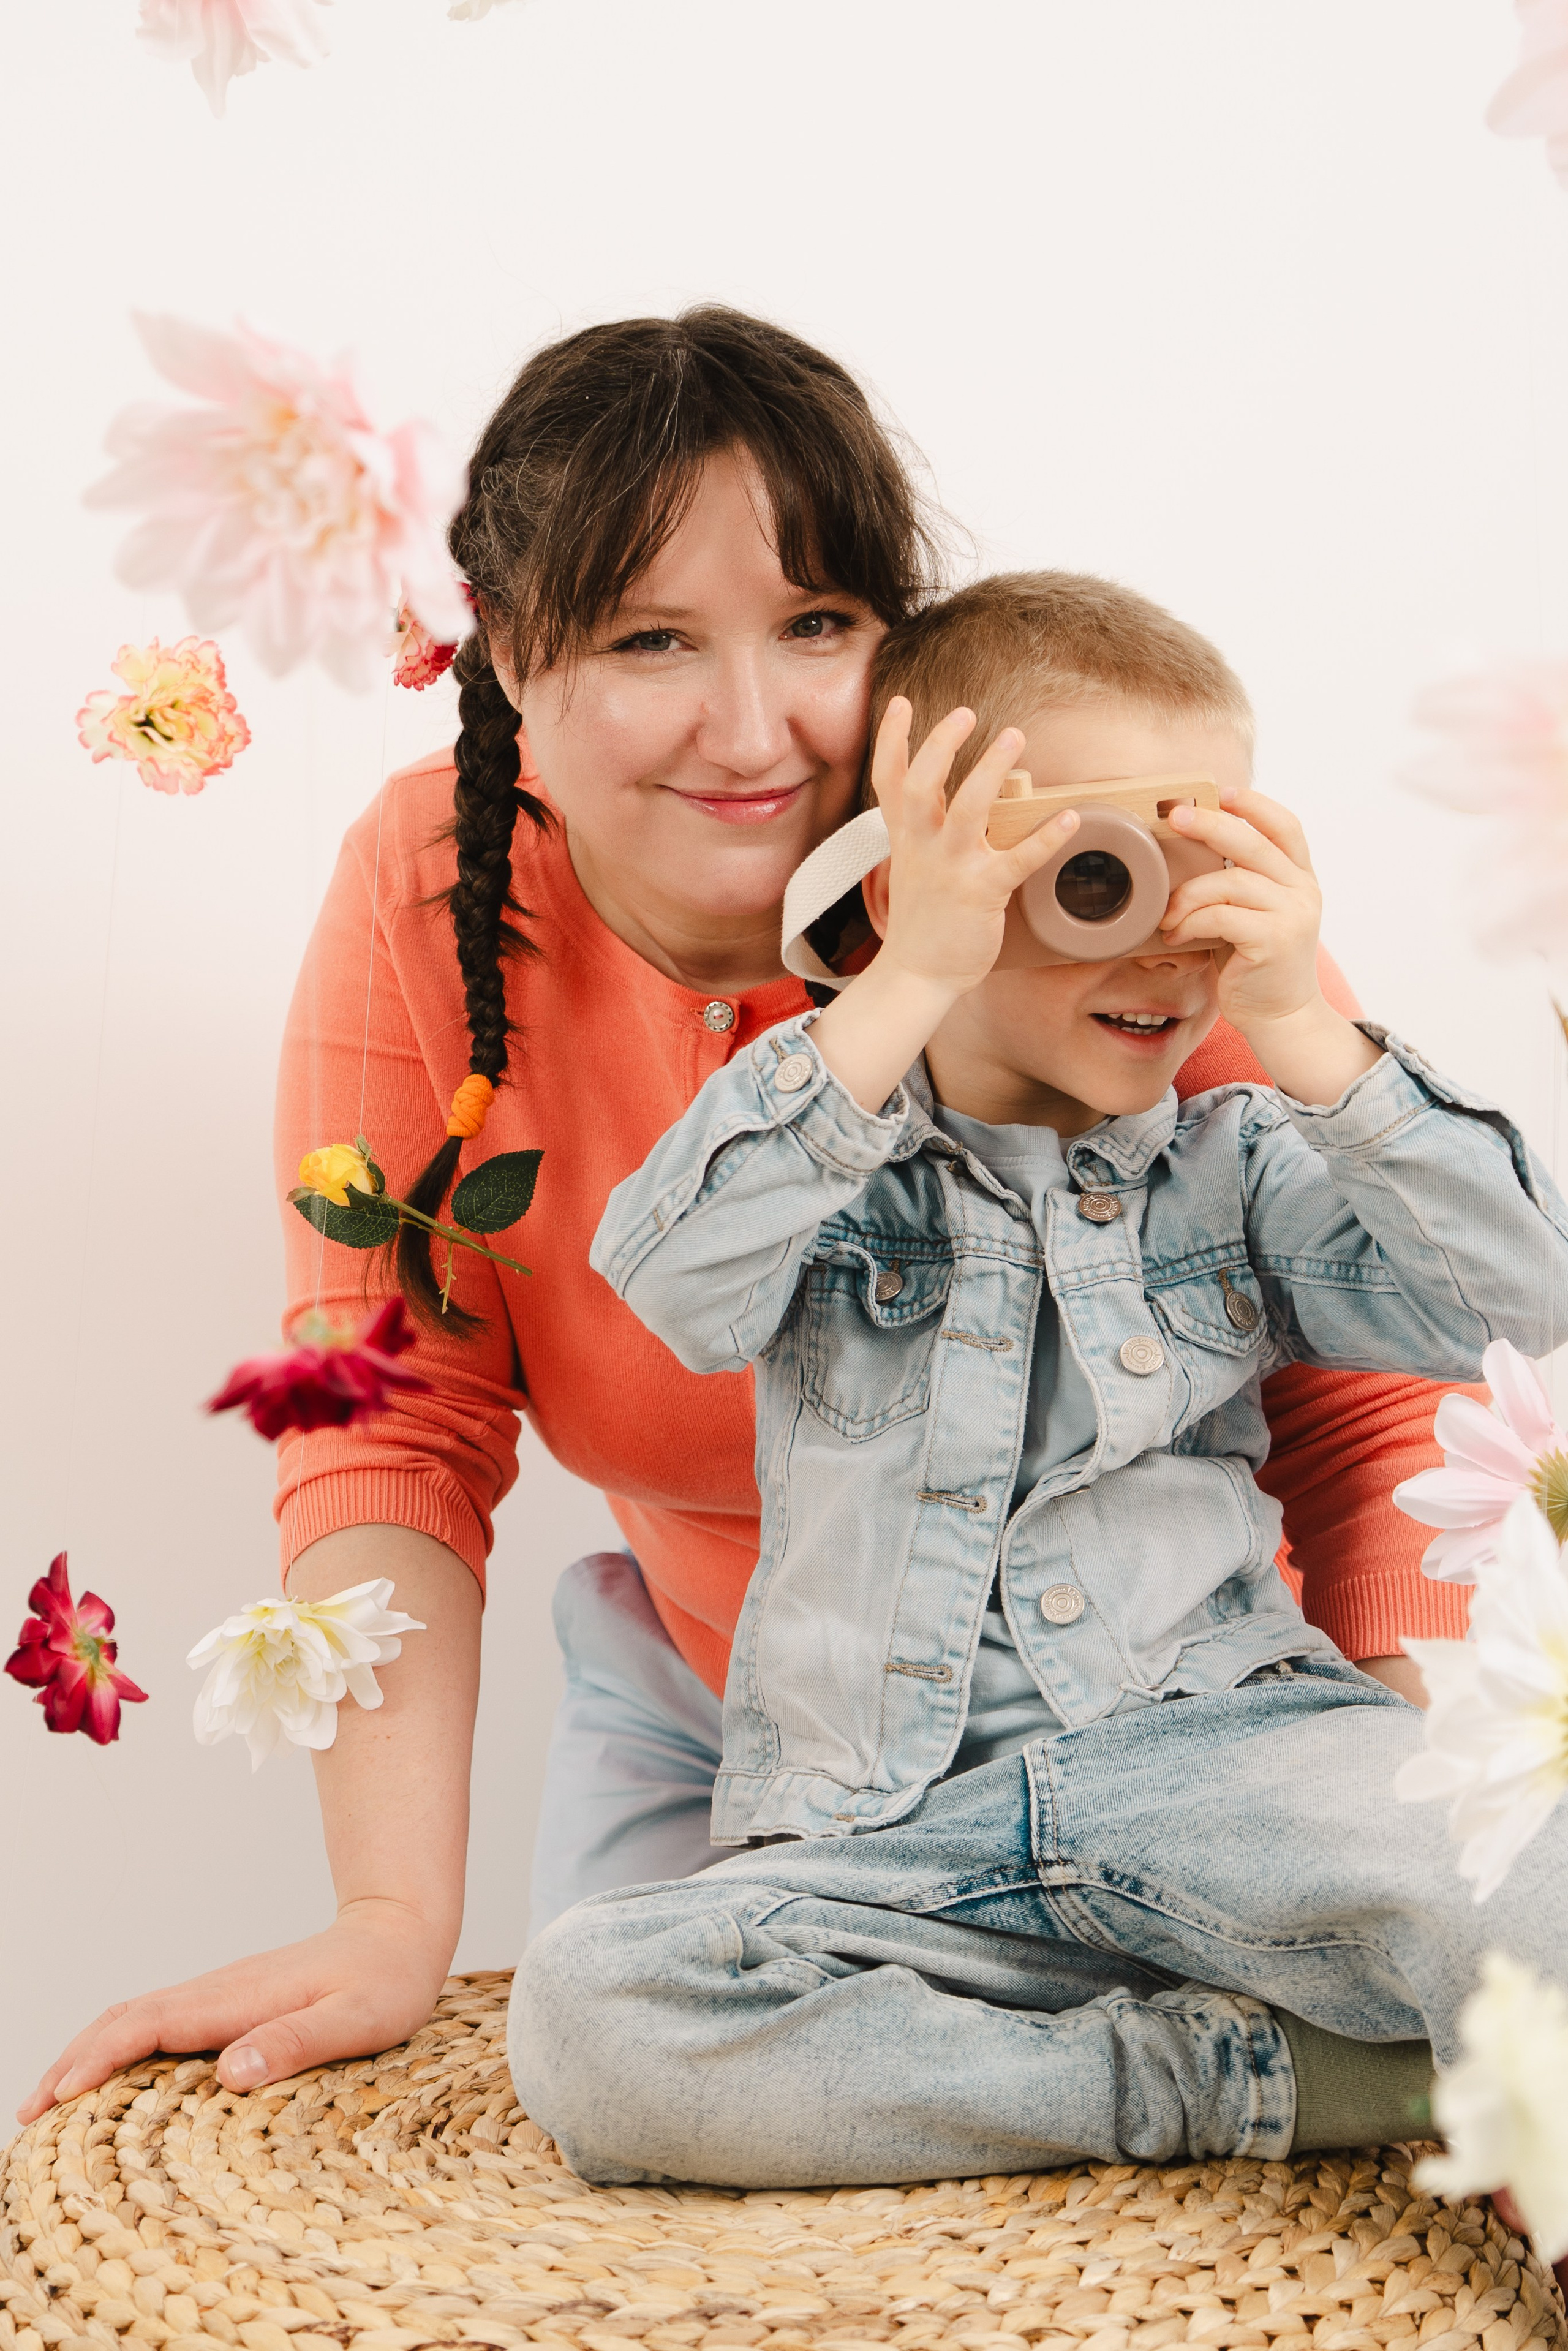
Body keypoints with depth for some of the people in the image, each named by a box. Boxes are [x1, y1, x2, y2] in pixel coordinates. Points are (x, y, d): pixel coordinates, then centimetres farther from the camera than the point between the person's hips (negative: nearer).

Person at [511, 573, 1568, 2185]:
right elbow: (672, 1280, -15)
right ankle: (1238, 2077, -21)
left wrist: (1297, 1028, -10)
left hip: (1220, 1752, -1)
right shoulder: (835, 1168, 6)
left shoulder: (1236, 1170, 12)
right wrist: (909, 989, -20)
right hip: (895, 1839, 2)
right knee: (587, 2013, -28)